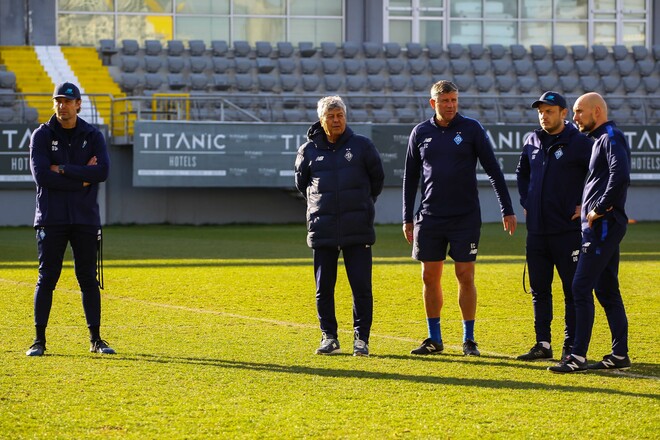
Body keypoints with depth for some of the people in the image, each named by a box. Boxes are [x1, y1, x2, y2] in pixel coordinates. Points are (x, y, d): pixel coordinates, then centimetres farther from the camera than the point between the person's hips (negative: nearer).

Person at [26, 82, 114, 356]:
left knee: (89, 279, 4)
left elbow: (102, 171, -10)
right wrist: (82, 179, -11)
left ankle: (95, 339, 9)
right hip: (51, 218, -2)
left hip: (85, 218, 2)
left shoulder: (93, 137, 6)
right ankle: (39, 340, 2)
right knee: (47, 279, -2)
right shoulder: (42, 135, 1)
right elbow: (41, 176, -12)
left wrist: (62, 170, -13)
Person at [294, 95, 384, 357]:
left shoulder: (362, 146, 3)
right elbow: (301, 183, 20)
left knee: (361, 286, -3)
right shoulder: (309, 150, 5)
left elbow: (377, 178, 15)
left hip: (358, 230, -1)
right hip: (322, 230, 1)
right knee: (323, 288, 4)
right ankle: (329, 337, 14)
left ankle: (361, 339, 4)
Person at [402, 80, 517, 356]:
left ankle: (469, 340, 6)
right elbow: (410, 177, 12)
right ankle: (434, 339, 15)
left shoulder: (471, 129, -1)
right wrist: (407, 218, 9)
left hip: (465, 217, -2)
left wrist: (507, 210, -4)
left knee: (465, 276, -2)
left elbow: (493, 170, 0)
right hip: (430, 217, 2)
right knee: (430, 276, 4)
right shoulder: (420, 133, 5)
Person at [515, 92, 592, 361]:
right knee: (539, 289, 10)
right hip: (536, 230, 6)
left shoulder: (579, 142, -8)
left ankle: (572, 346, 4)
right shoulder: (533, 141, 11)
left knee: (573, 289, -1)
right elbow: (522, 173, 28)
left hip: (568, 230, -6)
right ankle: (543, 344, 17)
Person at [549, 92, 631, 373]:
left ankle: (578, 357, -13)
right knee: (606, 290, 12)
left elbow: (620, 176, -27)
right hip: (600, 226, 11)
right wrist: (586, 207, 12)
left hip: (603, 224, -11)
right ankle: (619, 355, 15)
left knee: (581, 288, -12)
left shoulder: (611, 137, -12)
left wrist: (599, 209, -21)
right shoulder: (601, 139, 20)